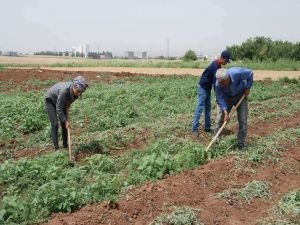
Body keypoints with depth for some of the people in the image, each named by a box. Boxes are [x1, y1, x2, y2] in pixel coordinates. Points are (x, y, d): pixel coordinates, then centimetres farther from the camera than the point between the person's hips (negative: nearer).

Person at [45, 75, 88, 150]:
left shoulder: (76, 91, -25)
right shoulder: (64, 91, -42)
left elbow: (68, 103, -6)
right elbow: (59, 109, -32)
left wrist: (67, 118, -13)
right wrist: (65, 121, -28)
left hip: (61, 101, 5)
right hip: (51, 100, -5)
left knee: (64, 123, 1)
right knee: (55, 124, -12)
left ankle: (65, 146, 12)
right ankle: (56, 148, -6)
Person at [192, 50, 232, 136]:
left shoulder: (217, 64, 5)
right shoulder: (215, 66, -24)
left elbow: (216, 80, 15)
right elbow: (215, 82, -25)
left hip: (208, 87, 10)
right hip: (203, 87, -10)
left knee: (208, 107, 10)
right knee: (200, 107, -12)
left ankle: (207, 127, 16)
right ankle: (195, 128, -12)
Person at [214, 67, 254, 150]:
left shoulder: (237, 73, -36)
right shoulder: (218, 84, -30)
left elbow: (250, 73, -18)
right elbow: (220, 98, -25)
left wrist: (248, 87, -14)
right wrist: (226, 112, -33)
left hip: (240, 95, -1)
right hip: (226, 97, 1)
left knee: (242, 120, -5)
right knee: (220, 118, -4)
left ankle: (241, 143, 5)